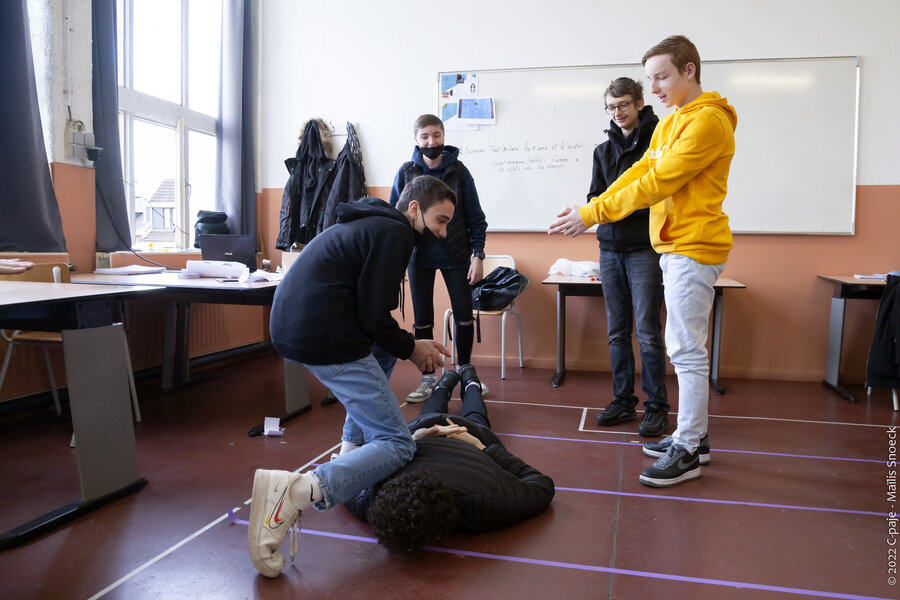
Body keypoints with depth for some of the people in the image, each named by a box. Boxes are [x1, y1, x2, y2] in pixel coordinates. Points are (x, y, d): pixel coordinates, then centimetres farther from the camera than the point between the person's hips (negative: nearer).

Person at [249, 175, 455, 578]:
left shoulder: (370, 223, 24)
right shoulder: (395, 233, -5)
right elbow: (373, 317, -12)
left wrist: (406, 343, 20)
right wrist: (412, 348, 5)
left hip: (288, 325, 10)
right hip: (323, 338, -10)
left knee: (384, 350, 33)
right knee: (396, 445, -6)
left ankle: (352, 448, 28)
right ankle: (295, 493, -26)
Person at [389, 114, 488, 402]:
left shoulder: (458, 170, -3)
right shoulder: (406, 172, 0)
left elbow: (475, 216, -1)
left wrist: (478, 254, -6)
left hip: (455, 256, -1)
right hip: (419, 257, 1)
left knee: (464, 316, 4)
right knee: (422, 320, 6)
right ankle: (428, 379, 20)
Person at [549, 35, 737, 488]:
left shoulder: (708, 120, -13)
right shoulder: (669, 124, 19)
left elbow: (657, 183, -20)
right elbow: (639, 173, 12)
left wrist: (593, 215, -18)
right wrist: (588, 210, -1)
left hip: (693, 247, -10)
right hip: (674, 247, 10)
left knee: (687, 350, -6)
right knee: (684, 348, 14)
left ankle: (687, 452, 4)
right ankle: (692, 435, 25)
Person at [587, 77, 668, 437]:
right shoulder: (603, 150, 16)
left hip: (644, 248, -5)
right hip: (610, 248, 5)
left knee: (647, 331, -5)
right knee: (617, 331, 9)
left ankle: (657, 406, 6)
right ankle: (623, 401, 19)